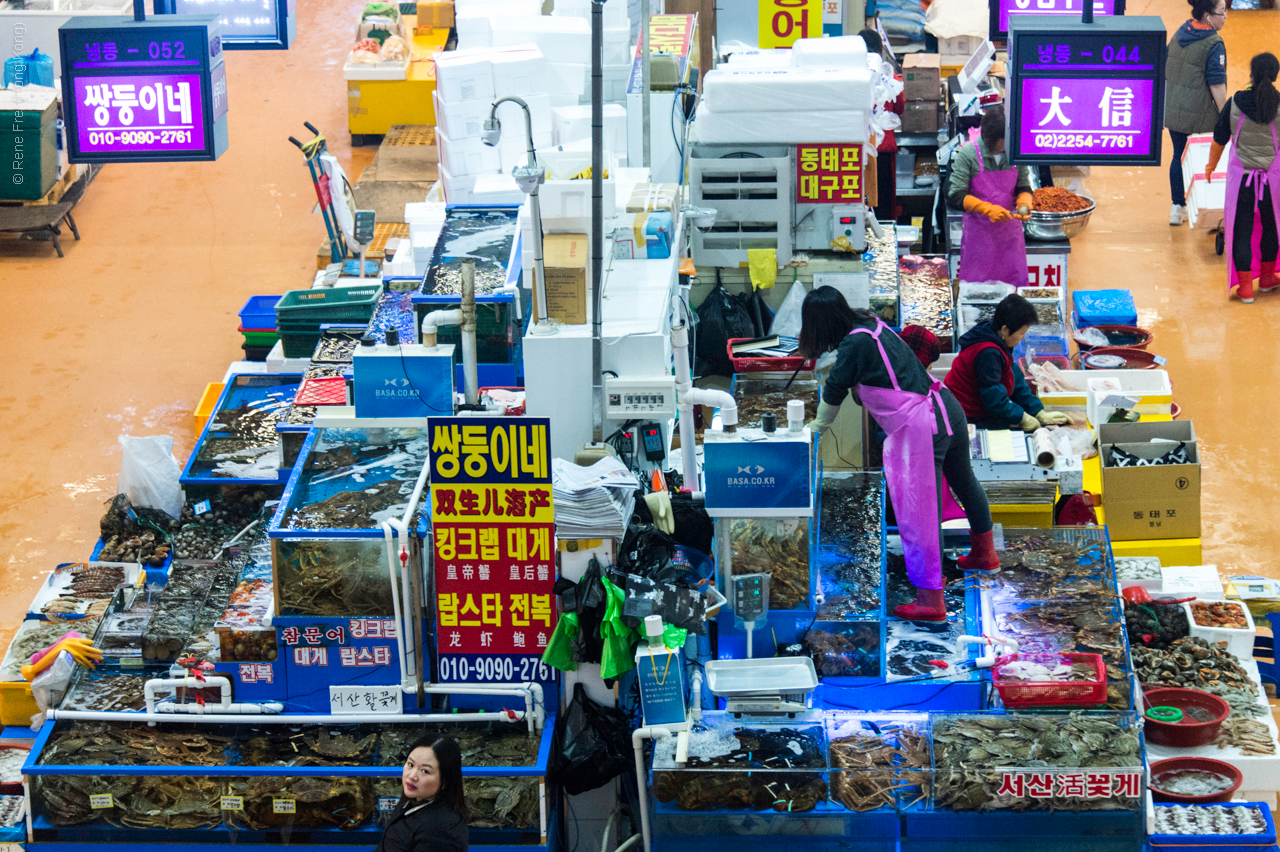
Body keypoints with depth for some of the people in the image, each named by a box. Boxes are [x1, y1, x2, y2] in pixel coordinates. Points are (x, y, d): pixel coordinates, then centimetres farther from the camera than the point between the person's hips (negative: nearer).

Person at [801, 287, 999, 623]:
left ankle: (930, 600, -6)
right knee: (964, 481, 29)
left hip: (919, 427, -10)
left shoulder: (854, 344, -14)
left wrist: (817, 426, 16)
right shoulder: (872, 324, 12)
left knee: (920, 513, -6)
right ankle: (984, 554, 51)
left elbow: (834, 391, -2)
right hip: (947, 408, 10)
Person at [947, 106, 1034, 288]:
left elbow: (1024, 188, 10)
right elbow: (955, 197, -13)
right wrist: (988, 209, -24)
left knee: (1015, 286, 4)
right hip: (979, 231, -3)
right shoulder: (968, 154, -11)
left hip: (1010, 230, 3)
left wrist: (1024, 205, -13)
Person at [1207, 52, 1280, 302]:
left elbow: (1219, 140, -1)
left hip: (1241, 175, -1)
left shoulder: (1235, 104, -11)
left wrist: (1211, 165, 16)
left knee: (1241, 229, 8)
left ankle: (1244, 286, 9)